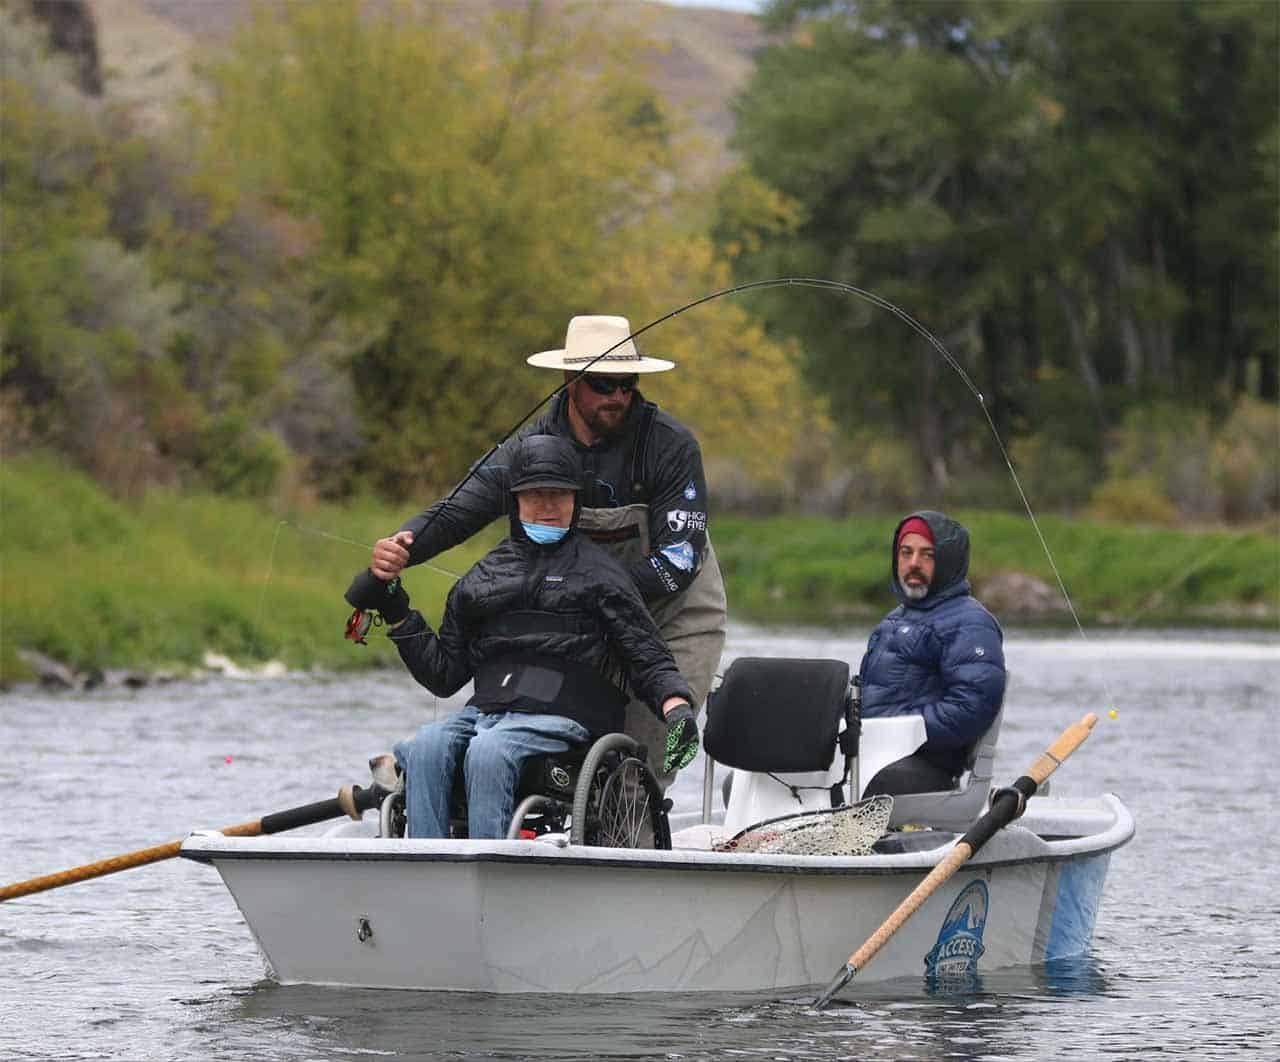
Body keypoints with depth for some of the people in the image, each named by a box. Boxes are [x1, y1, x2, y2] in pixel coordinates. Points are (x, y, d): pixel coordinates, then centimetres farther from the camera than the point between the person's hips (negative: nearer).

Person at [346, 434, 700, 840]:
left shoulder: (596, 570, 12)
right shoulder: (483, 576, 24)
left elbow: (647, 659, 5)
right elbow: (444, 675, 24)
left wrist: (677, 707, -14)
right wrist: (397, 614, 15)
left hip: (558, 717, -4)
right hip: (484, 711, 4)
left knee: (487, 752, -35)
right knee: (426, 747, -27)